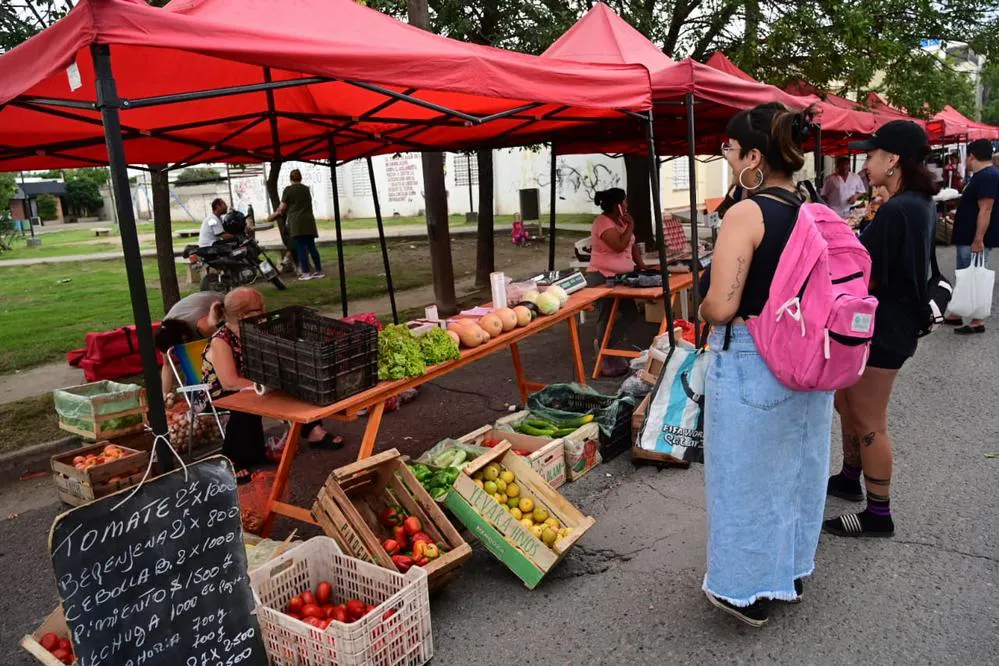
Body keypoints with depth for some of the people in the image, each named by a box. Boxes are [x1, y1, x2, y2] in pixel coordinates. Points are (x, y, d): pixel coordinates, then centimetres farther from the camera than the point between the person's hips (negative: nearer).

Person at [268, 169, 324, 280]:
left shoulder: (288, 189, -2)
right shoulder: (306, 189, 13)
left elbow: (283, 207, -3)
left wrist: (277, 213, 19)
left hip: (296, 222, -4)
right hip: (309, 220, 4)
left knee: (301, 247, -2)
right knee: (311, 246, 8)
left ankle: (306, 272, -3)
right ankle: (319, 271, 7)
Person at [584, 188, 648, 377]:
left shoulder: (620, 221, 12)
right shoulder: (603, 222, -17)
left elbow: (632, 245, 18)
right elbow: (620, 245, -27)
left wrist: (643, 267, 8)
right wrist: (630, 226, -14)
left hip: (620, 277, 9)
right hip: (602, 278, -9)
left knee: (631, 314, 9)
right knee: (607, 319, -1)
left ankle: (602, 344, 26)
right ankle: (607, 361, 10)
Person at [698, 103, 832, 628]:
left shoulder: (746, 214, -19)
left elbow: (721, 306, -25)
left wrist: (702, 314, -4)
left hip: (749, 363, -7)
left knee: (747, 474, 9)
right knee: (797, 464, 22)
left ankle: (748, 591, 26)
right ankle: (791, 571, 42)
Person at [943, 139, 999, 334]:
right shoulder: (981, 176, 14)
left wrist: (978, 240, -26)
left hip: (975, 239, -10)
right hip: (967, 237, 10)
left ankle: (978, 322, 1)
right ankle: (956, 314, 25)